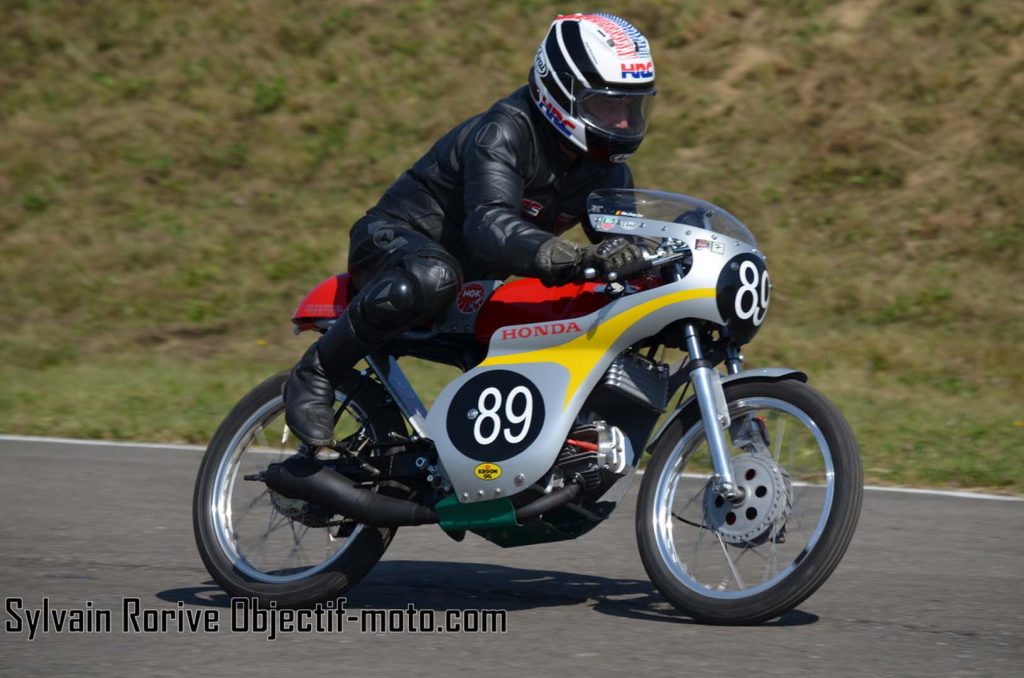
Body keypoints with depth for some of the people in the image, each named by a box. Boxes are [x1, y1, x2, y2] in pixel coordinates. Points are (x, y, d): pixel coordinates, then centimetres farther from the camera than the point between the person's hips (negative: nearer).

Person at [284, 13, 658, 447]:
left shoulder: (606, 171, 2)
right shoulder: (503, 133, -24)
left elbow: (628, 246, 5)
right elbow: (490, 224, -41)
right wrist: (573, 260, -58)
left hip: (481, 282, 8)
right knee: (432, 278, -43)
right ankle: (315, 375, -26)